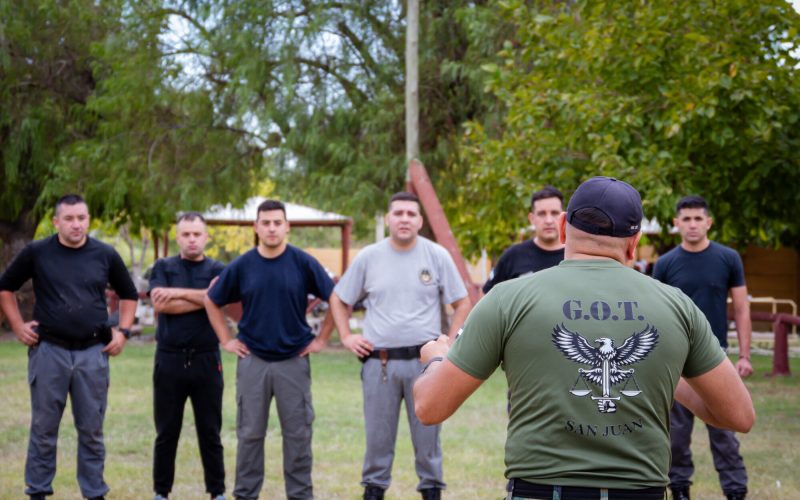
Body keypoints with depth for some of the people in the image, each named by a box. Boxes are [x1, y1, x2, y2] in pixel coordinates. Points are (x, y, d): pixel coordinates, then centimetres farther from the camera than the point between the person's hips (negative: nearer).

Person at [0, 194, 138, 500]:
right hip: (49, 350, -1)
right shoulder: (36, 253, -2)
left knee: (91, 429, 7)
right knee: (44, 428, 5)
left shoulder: (105, 255, 3)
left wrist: (123, 331, 6)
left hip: (93, 352, 1)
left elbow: (129, 294, 16)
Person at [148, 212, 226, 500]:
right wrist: (200, 299, -8)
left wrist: (178, 293, -10)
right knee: (166, 432, 7)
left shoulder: (217, 270, 6)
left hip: (206, 360, 0)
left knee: (210, 432, 6)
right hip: (169, 359, 0)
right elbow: (159, 304, -9)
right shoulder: (163, 268, 8)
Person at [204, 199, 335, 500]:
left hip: (294, 360, -1)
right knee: (249, 433, 6)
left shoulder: (303, 263, -4)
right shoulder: (242, 266, 1)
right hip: (252, 360, 1)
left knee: (298, 433, 3)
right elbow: (212, 301, 13)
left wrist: (322, 339, 1)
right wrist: (226, 340, 7)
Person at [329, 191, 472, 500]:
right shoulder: (368, 258, 3)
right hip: (379, 361, 1)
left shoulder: (437, 256, 1)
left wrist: (450, 344, -1)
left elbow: (462, 303, 7)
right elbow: (338, 299, 15)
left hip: (424, 360, -1)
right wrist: (346, 337, 4)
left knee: (427, 433, 5)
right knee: (378, 434, 8)